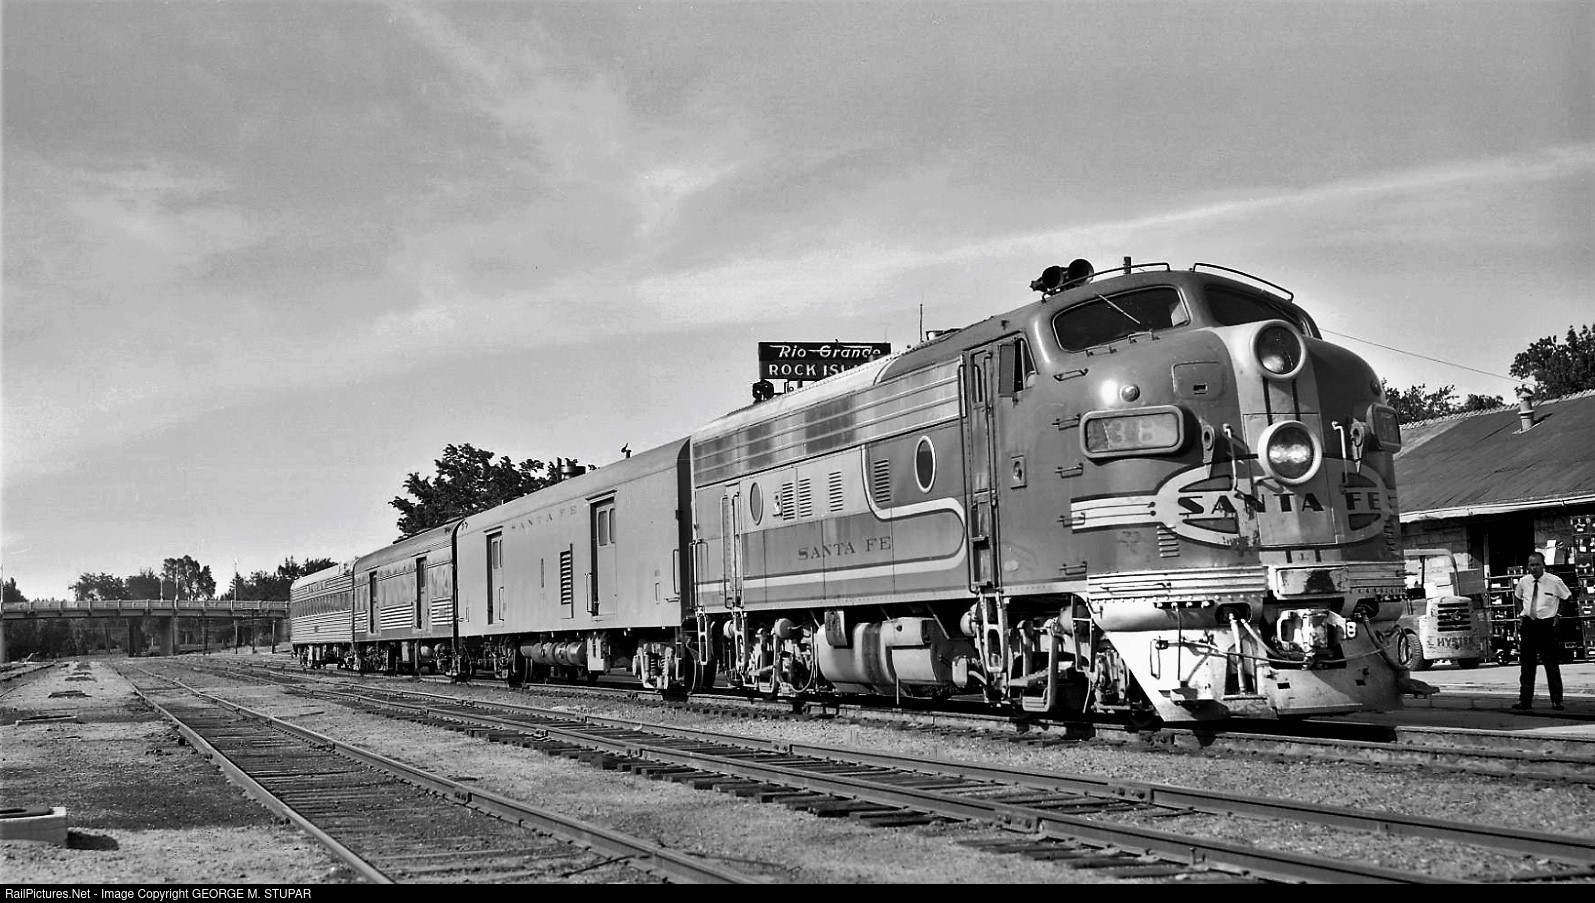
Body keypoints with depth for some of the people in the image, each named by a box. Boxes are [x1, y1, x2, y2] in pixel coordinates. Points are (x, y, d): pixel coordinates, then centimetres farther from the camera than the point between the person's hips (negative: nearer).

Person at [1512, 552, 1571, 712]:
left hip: (1547, 625, -3)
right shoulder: (1523, 582, 2)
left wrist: (1559, 615, 2)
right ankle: (1525, 700, 7)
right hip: (1527, 625, 3)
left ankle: (1556, 700, 8)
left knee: (1551, 664, 1)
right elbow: (1518, 598, 22)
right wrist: (1522, 615, 10)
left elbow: (1567, 597, 9)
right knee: (1527, 664, 4)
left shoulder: (1555, 581, -7)